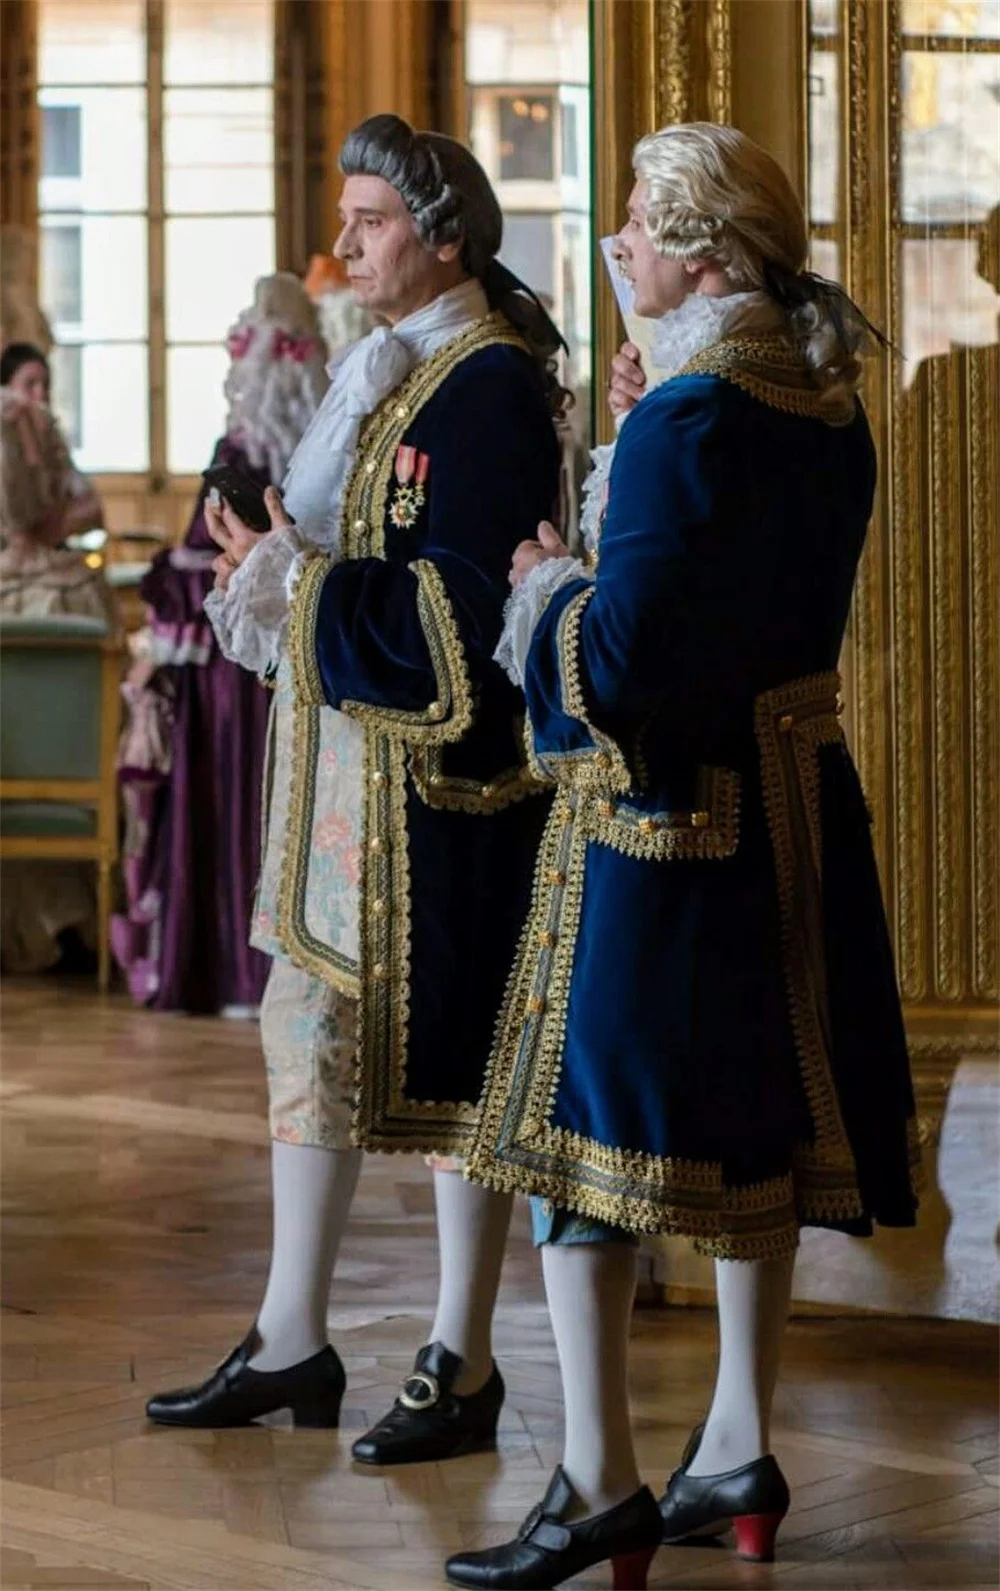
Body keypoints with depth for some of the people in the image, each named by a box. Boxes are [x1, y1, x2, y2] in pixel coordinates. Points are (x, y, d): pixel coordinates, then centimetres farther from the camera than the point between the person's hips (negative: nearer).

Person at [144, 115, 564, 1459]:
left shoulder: (490, 387, -14)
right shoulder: (388, 371, 15)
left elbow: (462, 605, -20)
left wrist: (296, 583, -15)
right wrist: (281, 569, 0)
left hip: (439, 769, -10)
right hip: (346, 757, 10)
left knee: (448, 1047, -1)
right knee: (310, 1029, 12)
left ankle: (462, 1366, 9)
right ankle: (291, 1342, 21)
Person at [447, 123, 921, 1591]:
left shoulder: (684, 422, -18)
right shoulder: (829, 412, 8)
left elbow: (621, 653, -20)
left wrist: (548, 584, -1)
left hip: (661, 814, -8)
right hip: (794, 803, 9)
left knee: (589, 1118, -2)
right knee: (752, 1120, 14)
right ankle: (741, 1453, 22)